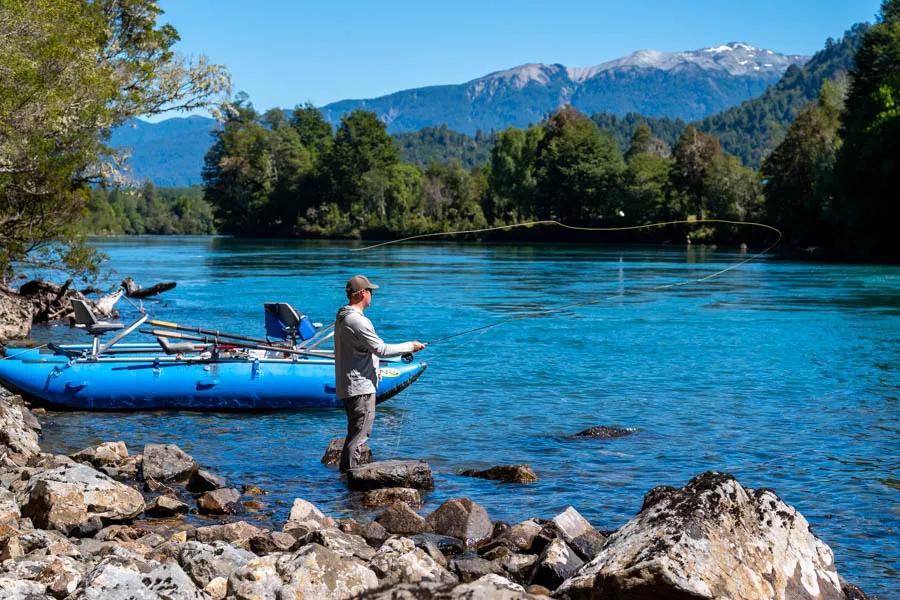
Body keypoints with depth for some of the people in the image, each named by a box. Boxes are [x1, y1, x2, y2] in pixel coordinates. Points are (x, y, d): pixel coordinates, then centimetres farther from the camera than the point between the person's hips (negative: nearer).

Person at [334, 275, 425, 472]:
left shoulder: (342, 317, 12)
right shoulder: (357, 321, -20)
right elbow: (381, 349, -19)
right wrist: (410, 346, -8)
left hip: (348, 387, 11)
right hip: (360, 387, -10)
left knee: (357, 431, 17)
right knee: (359, 432, -6)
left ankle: (347, 471, 21)